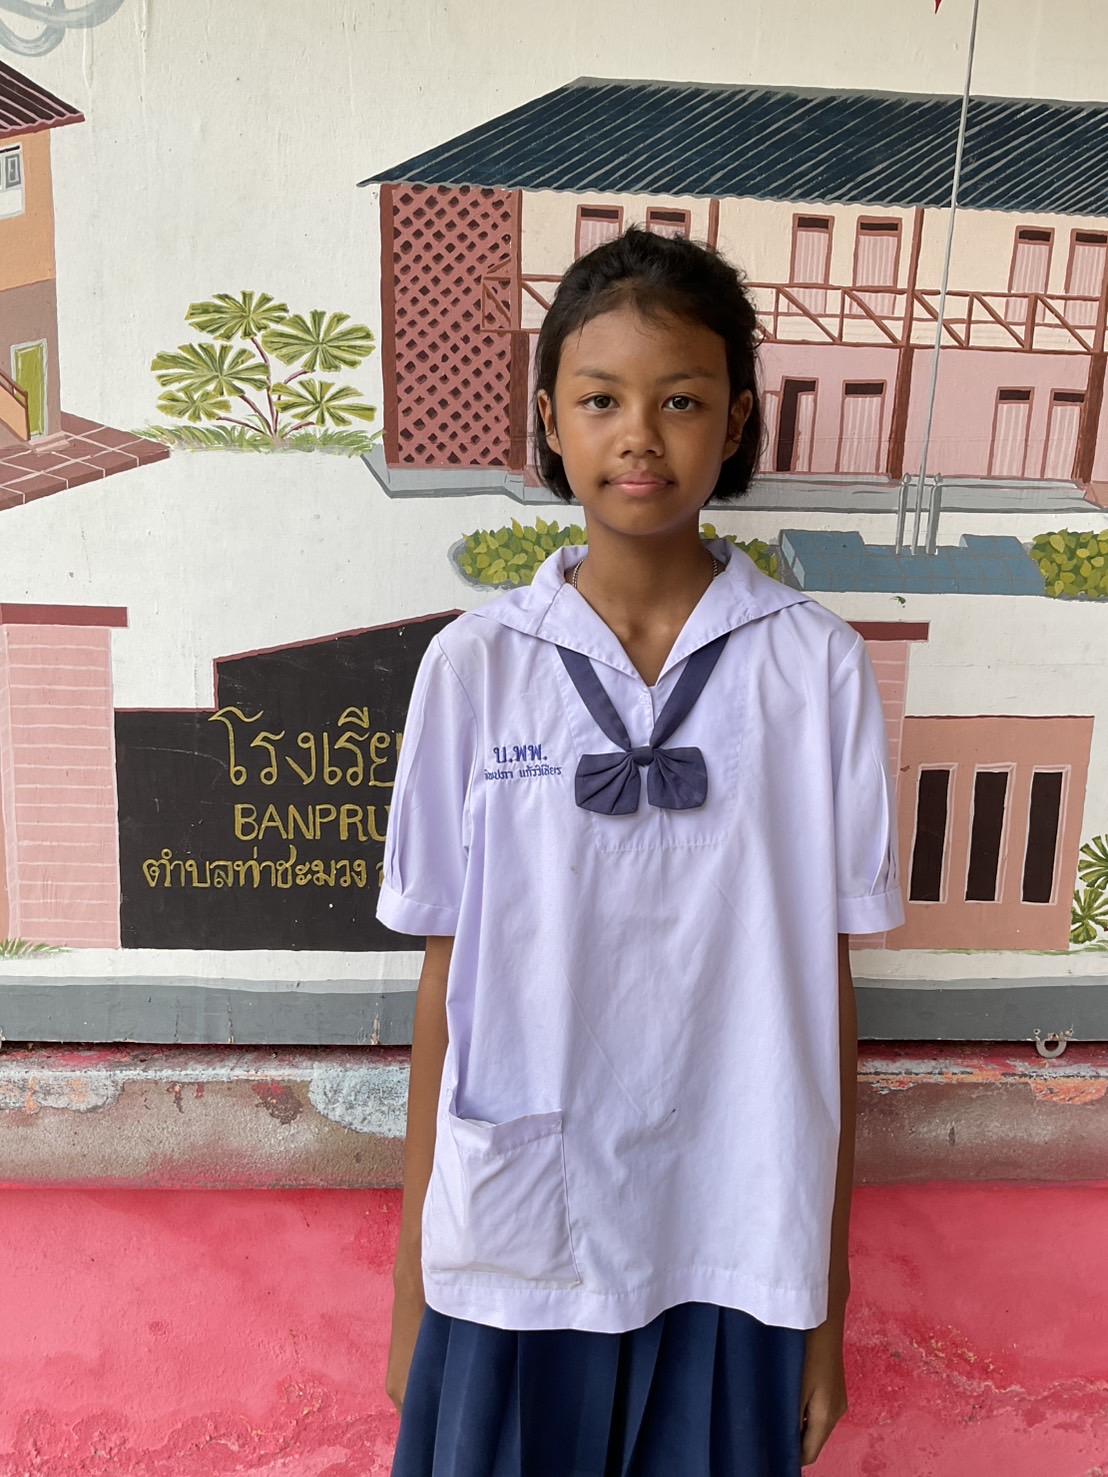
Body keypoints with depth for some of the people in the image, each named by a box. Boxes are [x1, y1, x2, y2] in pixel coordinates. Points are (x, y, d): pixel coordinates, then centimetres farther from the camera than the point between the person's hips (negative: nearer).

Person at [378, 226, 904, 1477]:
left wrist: (827, 1300, 4)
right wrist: (412, 1281, 5)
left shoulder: (819, 670, -7)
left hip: (731, 1258, 0)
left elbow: (825, 986, -2)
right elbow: (447, 977, -1)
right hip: (512, 1250, 0)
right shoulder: (474, 666, -7)